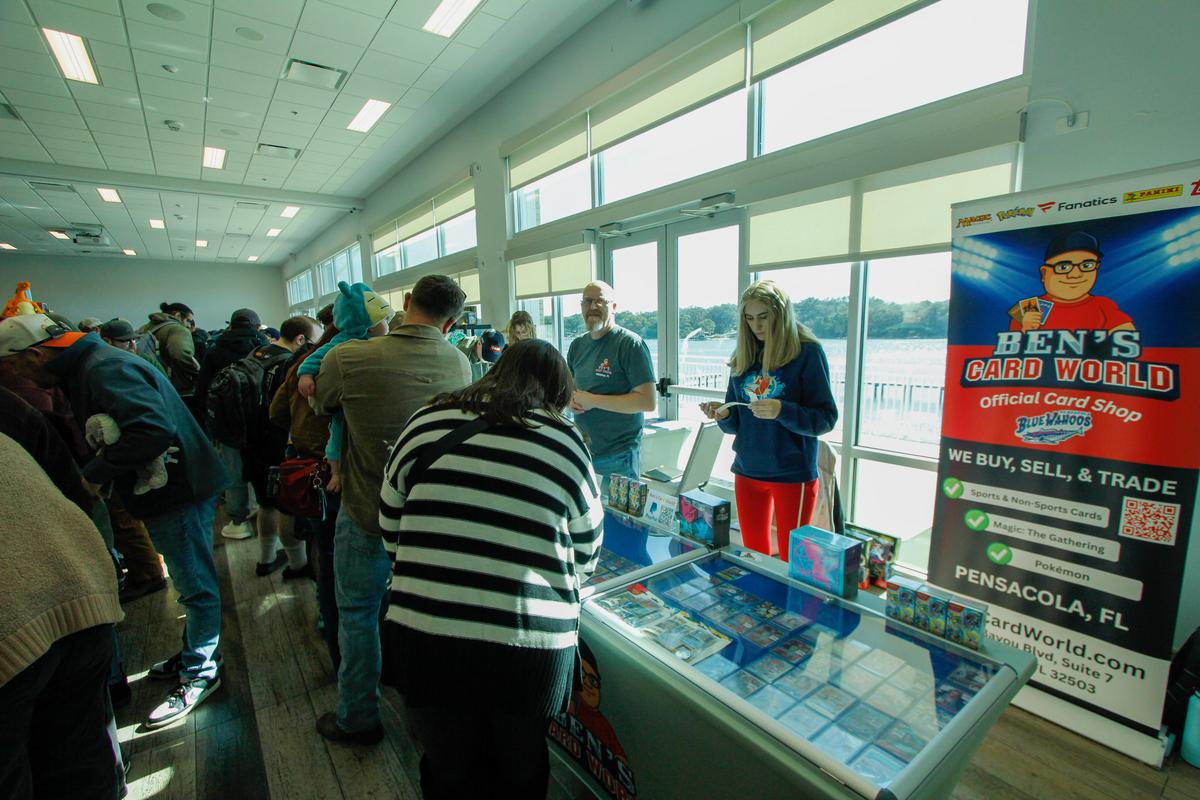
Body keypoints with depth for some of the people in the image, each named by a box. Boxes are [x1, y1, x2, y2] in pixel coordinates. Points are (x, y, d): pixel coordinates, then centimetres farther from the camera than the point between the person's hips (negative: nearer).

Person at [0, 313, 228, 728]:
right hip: (169, 490, 10)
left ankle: (199, 673, 17)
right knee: (191, 583, 22)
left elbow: (153, 429, -32)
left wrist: (95, 472, -21)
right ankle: (192, 654, 38)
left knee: (195, 586, 3)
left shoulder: (105, 370, -19)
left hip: (177, 492, -10)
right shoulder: (89, 366, 15)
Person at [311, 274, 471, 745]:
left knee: (358, 613, 18)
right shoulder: (459, 364, -12)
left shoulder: (346, 360, -19)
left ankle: (358, 718, 35)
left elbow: (321, 406, 1)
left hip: (367, 516, -3)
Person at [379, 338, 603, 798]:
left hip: (424, 636, 2)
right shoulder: (566, 442, -5)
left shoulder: (427, 423, 0)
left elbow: (390, 525, 10)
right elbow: (586, 556, 4)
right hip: (531, 645, -1)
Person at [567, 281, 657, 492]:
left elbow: (648, 401, -19)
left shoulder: (630, 344, -12)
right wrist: (571, 399, -4)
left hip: (618, 457, -6)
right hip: (581, 449, 6)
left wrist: (593, 400, -19)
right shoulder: (578, 345, 8)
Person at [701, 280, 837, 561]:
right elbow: (736, 423, 9)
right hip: (747, 471, 5)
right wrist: (723, 415, -12)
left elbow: (826, 418, -11)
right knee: (753, 556, 17)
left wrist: (782, 411, -27)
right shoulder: (743, 357, 5)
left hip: (792, 474, -4)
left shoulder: (807, 352, -8)